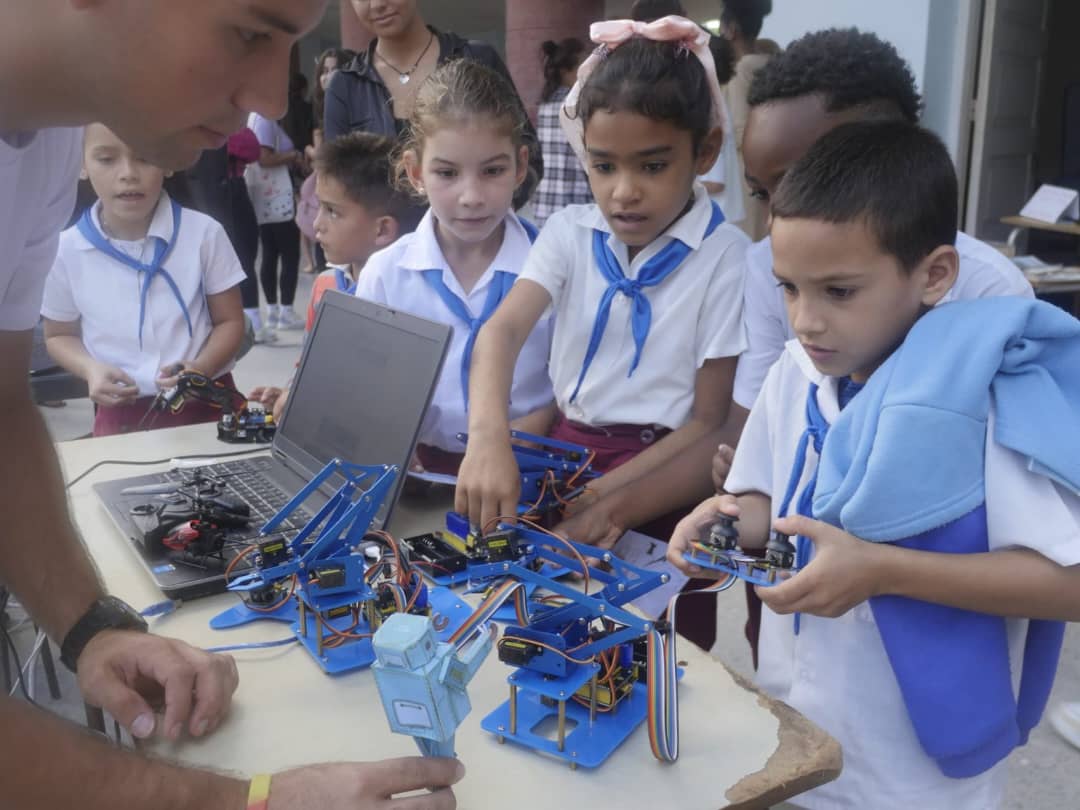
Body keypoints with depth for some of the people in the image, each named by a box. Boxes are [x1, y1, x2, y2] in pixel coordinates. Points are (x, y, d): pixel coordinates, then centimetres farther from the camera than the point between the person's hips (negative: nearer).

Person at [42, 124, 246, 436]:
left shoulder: (204, 233, -6)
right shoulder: (67, 249, -3)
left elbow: (230, 321, 1)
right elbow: (59, 335, 11)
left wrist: (201, 369, -18)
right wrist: (90, 369, -10)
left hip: (206, 405, 0)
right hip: (120, 415, 1)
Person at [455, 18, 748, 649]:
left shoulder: (727, 257, -10)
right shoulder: (571, 232, 1)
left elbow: (710, 422, -9)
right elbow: (503, 331, -15)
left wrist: (606, 499, -21)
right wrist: (489, 440, -36)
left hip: (658, 478, -3)